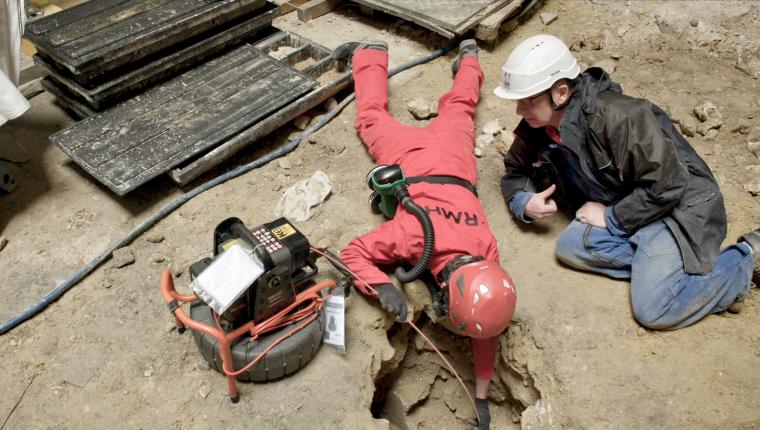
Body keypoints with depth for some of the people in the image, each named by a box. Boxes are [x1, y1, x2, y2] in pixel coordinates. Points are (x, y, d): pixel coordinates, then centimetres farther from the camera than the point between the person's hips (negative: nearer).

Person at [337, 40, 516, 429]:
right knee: (373, 116, 29)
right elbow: (352, 253, -34)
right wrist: (384, 288, -51)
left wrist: (481, 396, -13)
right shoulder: (415, 237, -44)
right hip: (410, 158, -1)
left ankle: (468, 58, 56)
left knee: (456, 109, 33)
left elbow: (486, 331, -18)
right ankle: (369, 56, 48)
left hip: (452, 158, 2)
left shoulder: (487, 251, -32)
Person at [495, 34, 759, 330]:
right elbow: (515, 172, 10)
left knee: (654, 310, -18)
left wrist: (612, 217, -18)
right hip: (620, 207, 7)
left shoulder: (618, 117, -29)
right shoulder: (535, 129, -6)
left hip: (678, 206, -7)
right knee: (570, 246, -21)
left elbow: (666, 185, -26)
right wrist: (523, 201, -13)